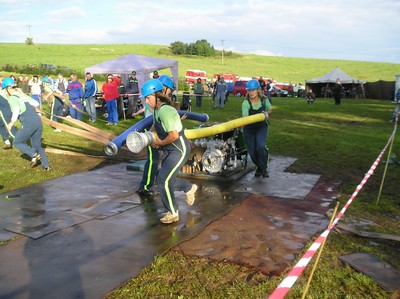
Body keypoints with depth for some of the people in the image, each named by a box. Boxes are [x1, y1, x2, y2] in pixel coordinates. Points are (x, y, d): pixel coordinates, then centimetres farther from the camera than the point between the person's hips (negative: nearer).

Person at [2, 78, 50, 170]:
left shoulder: (11, 98, -2)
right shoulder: (23, 95, 20)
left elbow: (16, 109, -18)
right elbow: (36, 104, 24)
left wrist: (11, 123, -13)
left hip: (28, 123, -7)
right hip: (38, 121, 7)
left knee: (17, 143, 13)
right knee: (37, 145, 19)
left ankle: (34, 154, -6)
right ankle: (46, 165, 12)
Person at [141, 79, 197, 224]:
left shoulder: (165, 111, -25)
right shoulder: (157, 109, 3)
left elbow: (174, 135, -29)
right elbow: (155, 126, 20)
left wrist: (160, 143, -13)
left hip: (180, 149, -9)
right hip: (170, 150, 9)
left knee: (163, 181, -7)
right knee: (163, 179, 16)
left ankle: (173, 213, 12)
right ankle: (189, 189, 39)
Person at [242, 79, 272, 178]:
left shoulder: (264, 100, -11)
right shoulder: (246, 103, -21)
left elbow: (270, 109, 9)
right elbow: (245, 117, -33)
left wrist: (266, 113, -13)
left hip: (261, 127, 1)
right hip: (249, 129, 0)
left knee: (261, 147, -22)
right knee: (252, 151, 4)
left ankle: (263, 169, -1)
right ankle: (258, 167, 34)